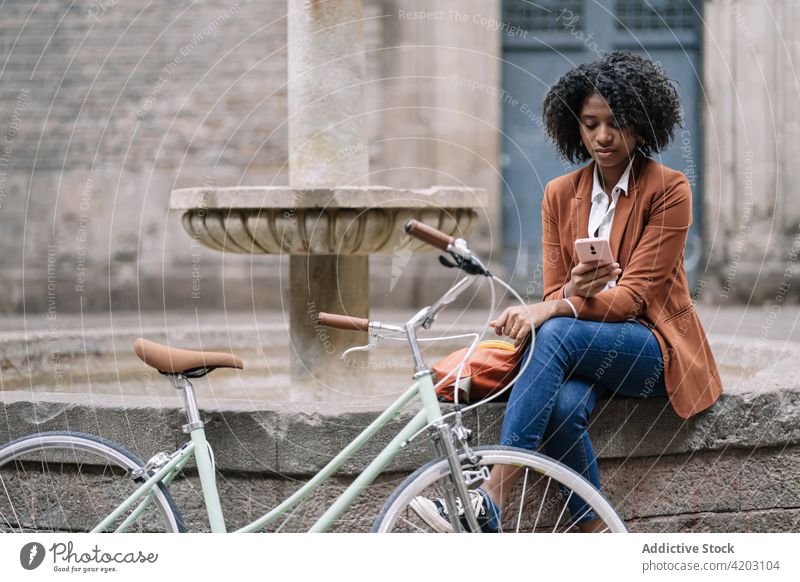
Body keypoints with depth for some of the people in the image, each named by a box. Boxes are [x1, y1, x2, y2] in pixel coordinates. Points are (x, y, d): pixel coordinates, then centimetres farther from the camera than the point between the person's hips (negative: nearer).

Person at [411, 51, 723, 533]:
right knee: (564, 404, -33)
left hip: (656, 349, -4)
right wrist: (574, 292, -20)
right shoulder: (561, 194, 10)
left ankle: (491, 502, -39)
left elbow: (636, 294, -13)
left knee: (559, 334, -33)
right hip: (585, 349, 4)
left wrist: (555, 309, -28)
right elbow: (554, 293, 7)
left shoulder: (669, 190, -4)